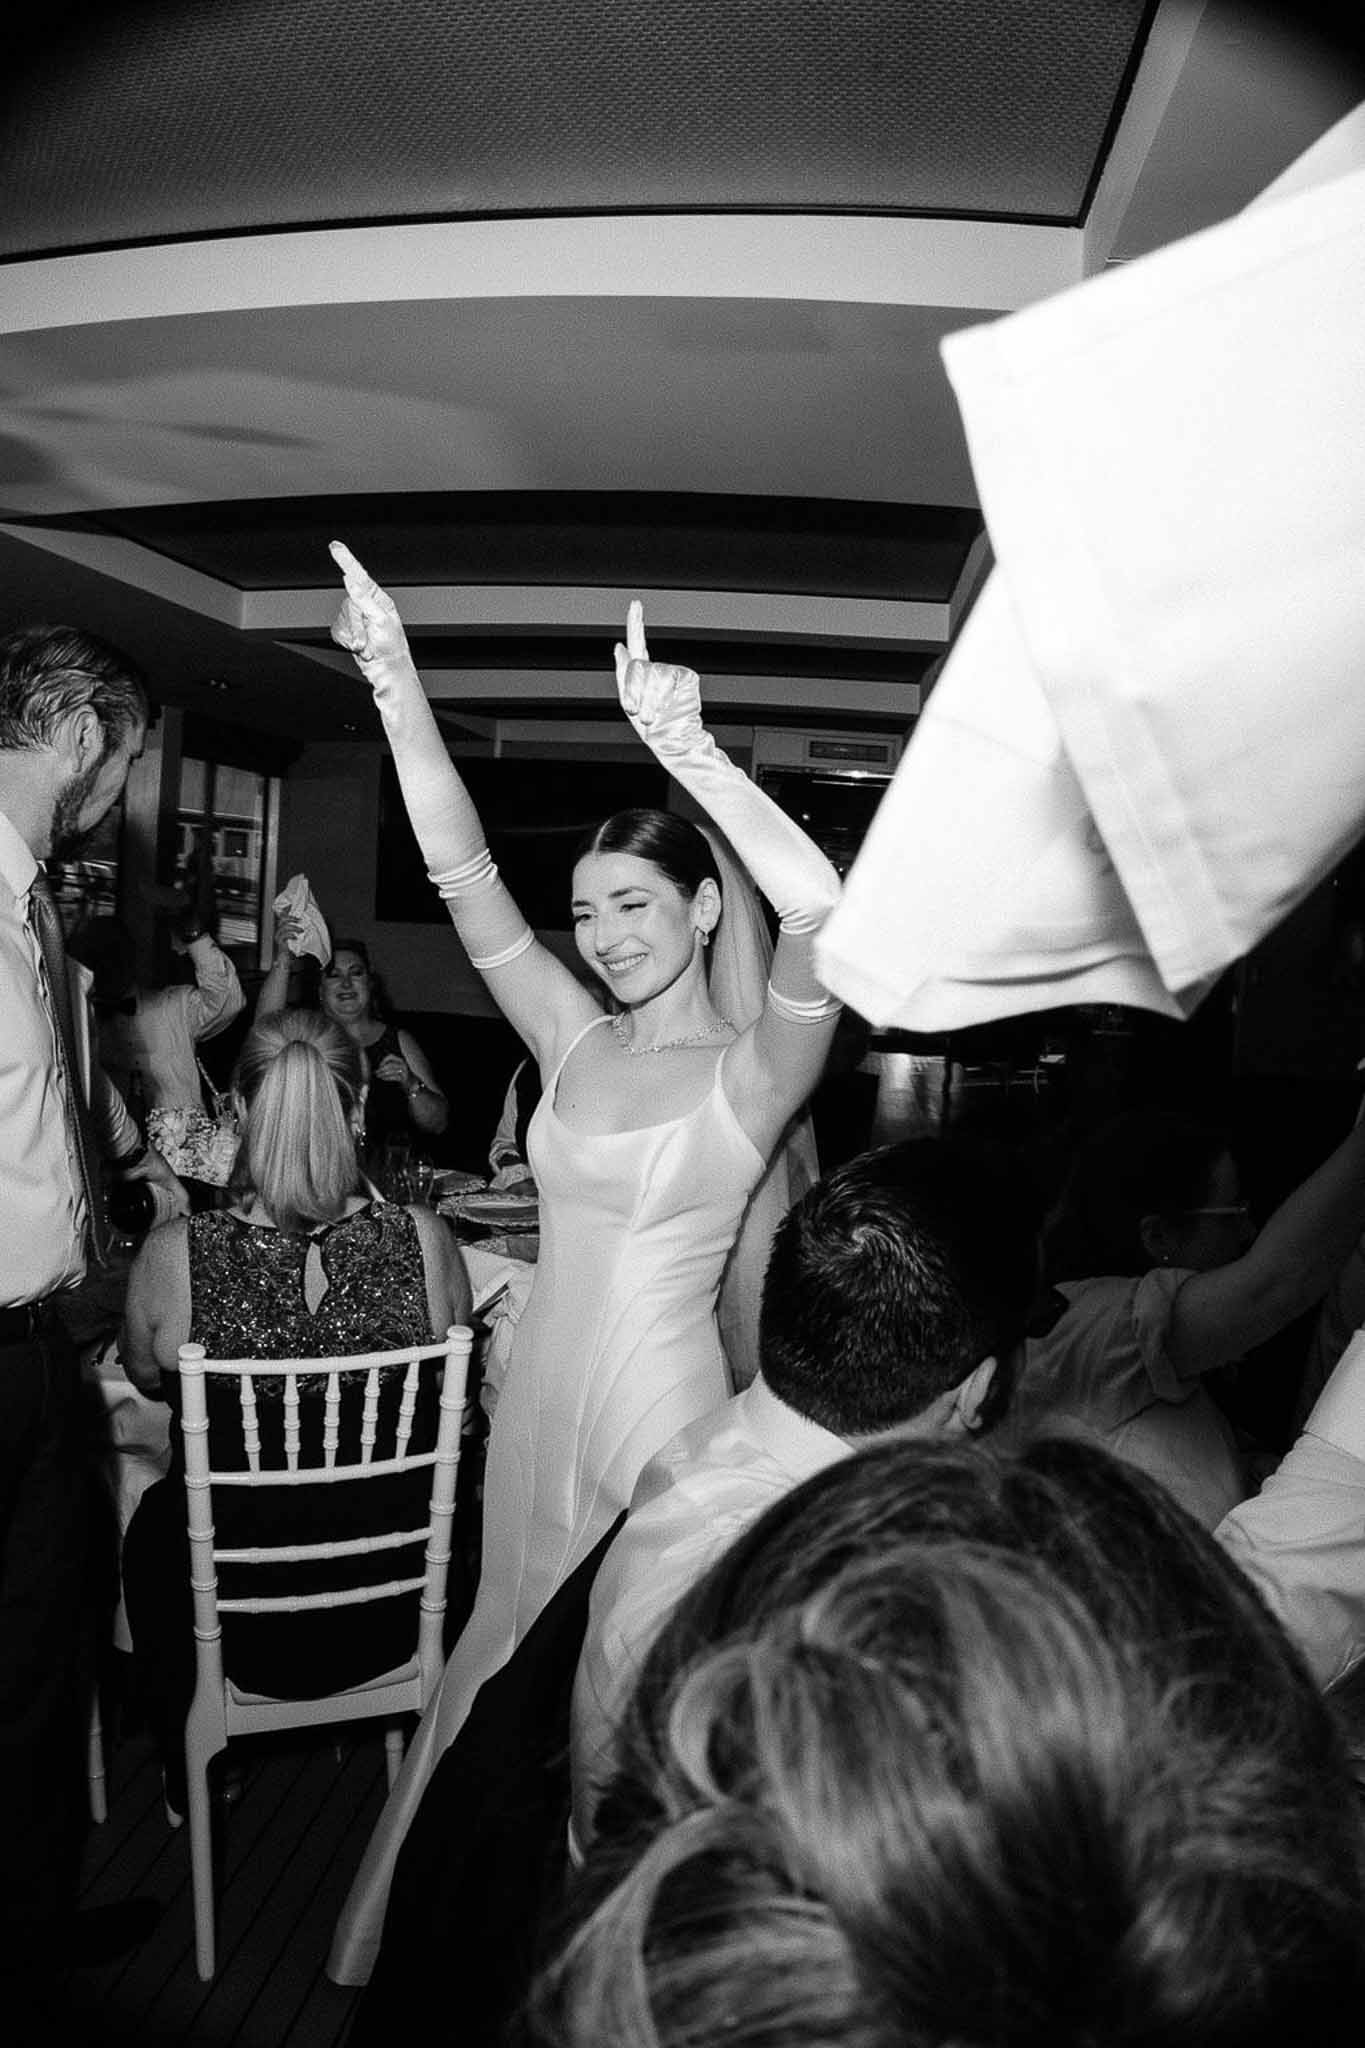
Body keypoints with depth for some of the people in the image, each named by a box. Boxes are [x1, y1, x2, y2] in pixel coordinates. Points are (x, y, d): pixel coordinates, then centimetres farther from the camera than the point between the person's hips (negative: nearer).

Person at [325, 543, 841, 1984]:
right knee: (520, 1657, 23)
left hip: (658, 1400, -5)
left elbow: (820, 908, -32)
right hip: (536, 1388, 5)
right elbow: (463, 878, -8)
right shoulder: (574, 1042, 1)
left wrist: (684, 751, -37)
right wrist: (397, 686, -16)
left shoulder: (753, 1070, -13)